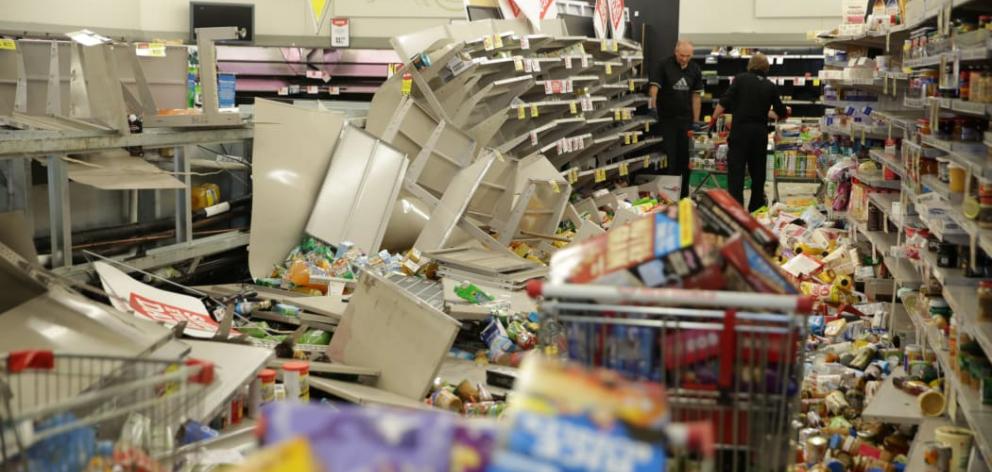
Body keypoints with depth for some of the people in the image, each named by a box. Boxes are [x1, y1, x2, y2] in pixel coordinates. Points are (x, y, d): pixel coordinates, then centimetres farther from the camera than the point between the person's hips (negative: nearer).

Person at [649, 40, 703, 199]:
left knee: (685, 156, 6)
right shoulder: (664, 66, -7)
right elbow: (654, 86, -13)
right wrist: (653, 104, -32)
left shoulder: (695, 70, 5)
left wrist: (696, 121, 5)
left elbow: (696, 95, 8)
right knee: (670, 156, -2)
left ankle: (683, 193, 16)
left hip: (686, 119, 3)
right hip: (667, 118, -3)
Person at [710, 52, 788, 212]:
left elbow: (724, 102, -7)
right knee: (758, 172, 15)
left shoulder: (741, 79, 0)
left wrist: (714, 118, 5)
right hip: (760, 132, 3)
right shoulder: (771, 86, 8)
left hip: (740, 130, -3)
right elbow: (781, 112, 14)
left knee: (735, 172, -4)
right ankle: (756, 208, 21)